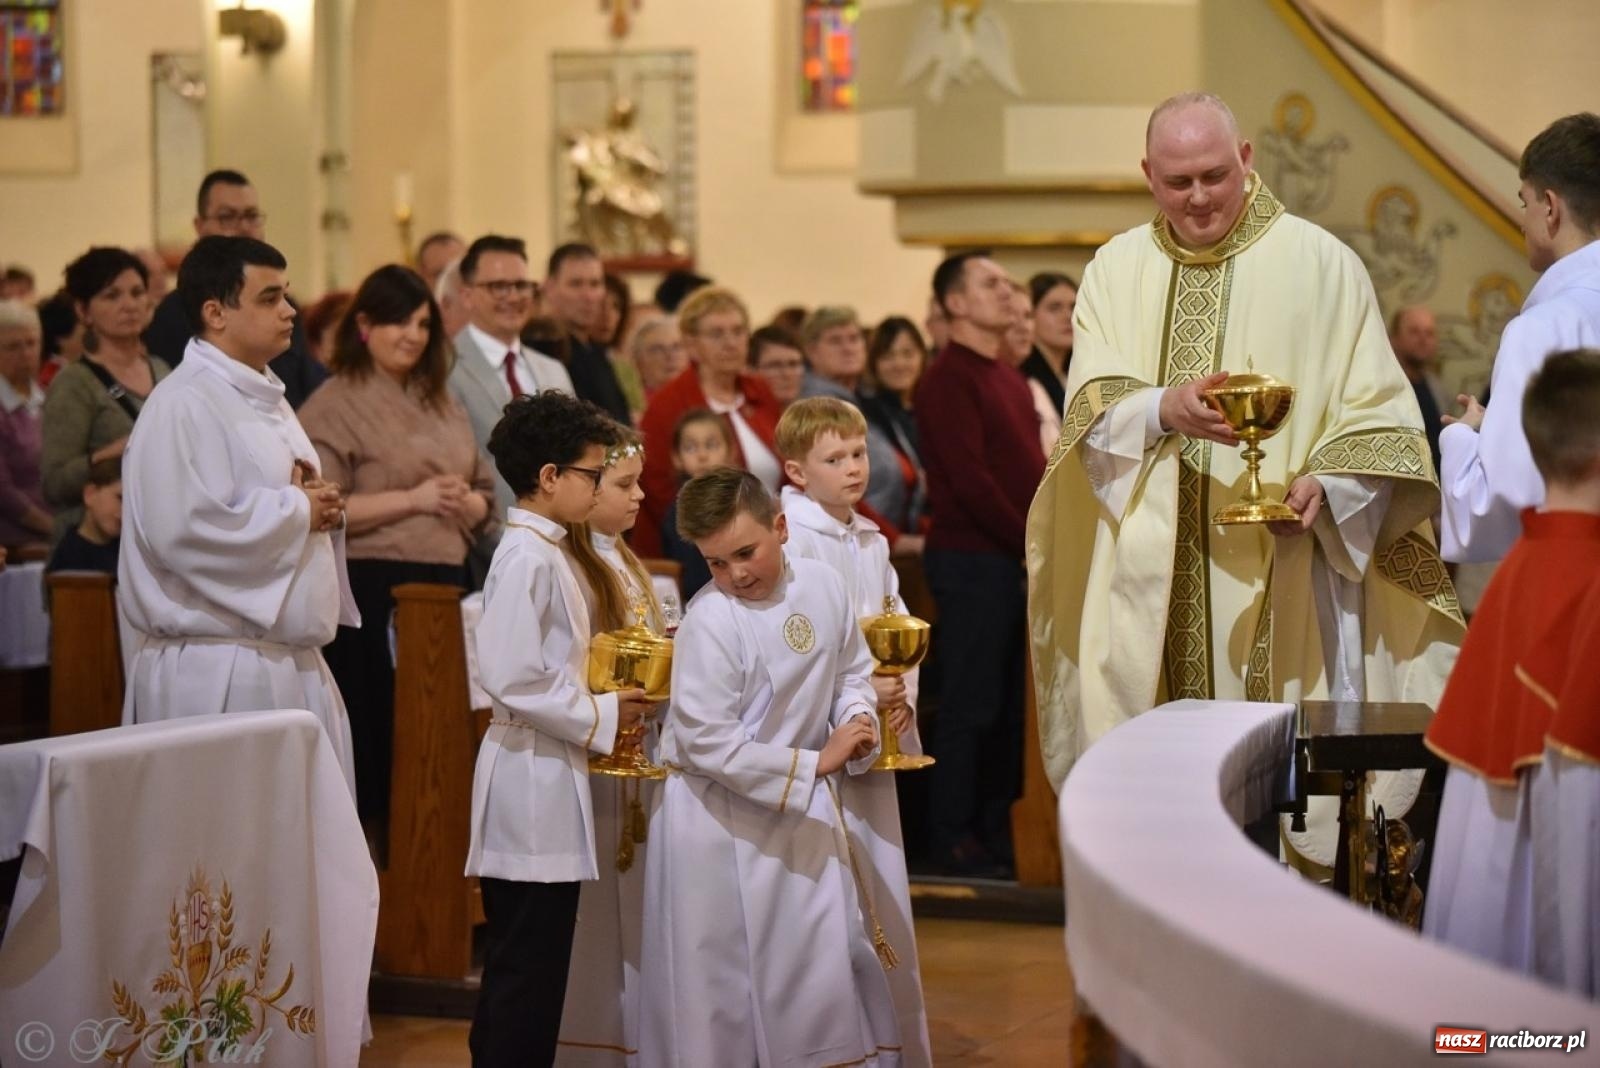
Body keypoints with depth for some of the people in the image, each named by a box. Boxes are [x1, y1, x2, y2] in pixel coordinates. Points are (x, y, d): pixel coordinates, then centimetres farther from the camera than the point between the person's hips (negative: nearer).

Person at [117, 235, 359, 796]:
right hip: (217, 670, -9)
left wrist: (322, 506, 3)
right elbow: (185, 530, -25)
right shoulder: (183, 405, -14)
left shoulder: (266, 397, 17)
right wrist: (298, 511, -13)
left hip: (291, 659, 9)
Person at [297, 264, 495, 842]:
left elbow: (484, 492, 21)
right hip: (372, 587, -6)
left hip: (445, 582, 6)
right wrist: (414, 499, -14)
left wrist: (466, 503, -2)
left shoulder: (441, 402, 18)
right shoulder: (334, 405, -2)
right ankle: (385, 859, 4)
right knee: (379, 737, -4)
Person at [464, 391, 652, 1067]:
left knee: (524, 968, 14)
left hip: (547, 778, 10)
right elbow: (509, 677, -24)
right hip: (533, 779, -10)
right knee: (528, 968, -6)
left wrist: (607, 703, 11)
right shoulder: (528, 557, -16)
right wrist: (599, 717, -15)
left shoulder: (541, 552, 14)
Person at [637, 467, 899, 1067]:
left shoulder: (823, 587, -4)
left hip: (802, 811, 6)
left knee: (826, 968, 11)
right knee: (724, 982, 2)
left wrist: (857, 720, -9)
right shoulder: (709, 624, -22)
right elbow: (706, 744, -23)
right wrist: (814, 763, -22)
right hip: (722, 822, -6)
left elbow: (851, 672, 13)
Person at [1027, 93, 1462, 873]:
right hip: (1154, 588, 2)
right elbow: (1090, 412, -1)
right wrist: (1162, 410, -22)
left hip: (1284, 577, -2)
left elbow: (1377, 413, 0)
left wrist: (1328, 485, -18)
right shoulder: (1116, 270, 11)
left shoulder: (1320, 263, 3)